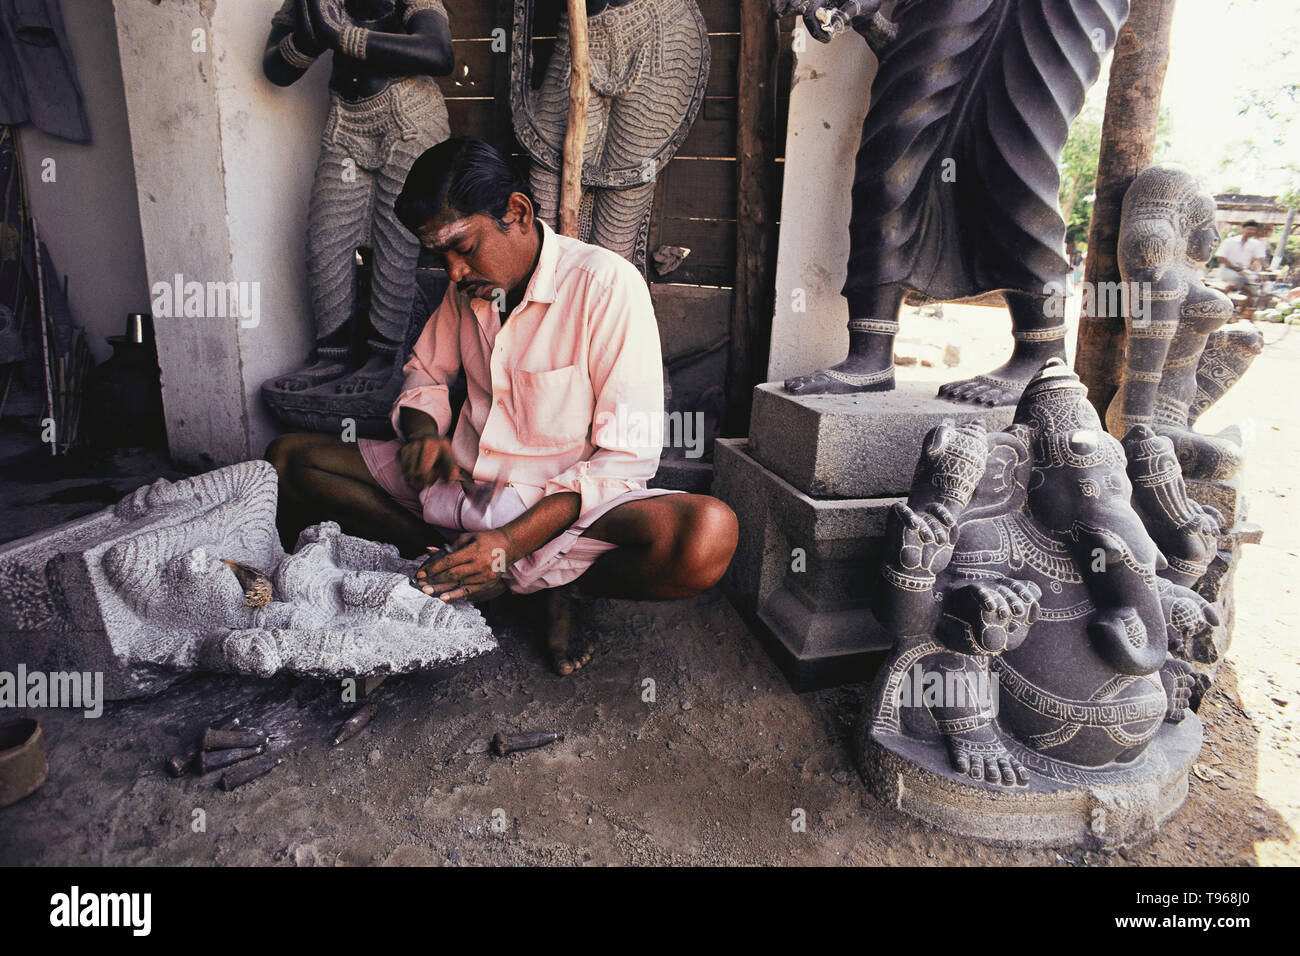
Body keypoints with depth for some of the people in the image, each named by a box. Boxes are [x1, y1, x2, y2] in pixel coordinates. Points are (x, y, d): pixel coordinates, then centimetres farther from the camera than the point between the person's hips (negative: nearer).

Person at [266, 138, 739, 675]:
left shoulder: (606, 283, -16)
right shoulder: (468, 286, 5)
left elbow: (627, 454, -19)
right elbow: (425, 374, 21)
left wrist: (514, 541, -28)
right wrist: (420, 430, -4)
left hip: (570, 501, -6)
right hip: (463, 484, 6)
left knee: (708, 538, -35)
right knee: (289, 457, -1)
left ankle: (534, 577, -8)